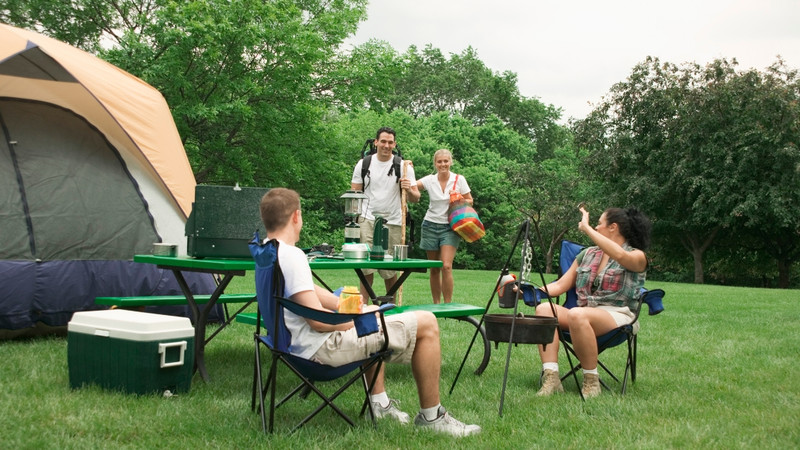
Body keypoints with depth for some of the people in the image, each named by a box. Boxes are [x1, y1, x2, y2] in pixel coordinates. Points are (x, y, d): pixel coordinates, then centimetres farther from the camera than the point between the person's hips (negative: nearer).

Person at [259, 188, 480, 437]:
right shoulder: (291, 255, -22)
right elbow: (318, 321, -25)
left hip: (299, 343, 11)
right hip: (323, 347, -11)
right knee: (426, 323, -7)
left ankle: (379, 401, 32)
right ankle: (431, 416, 6)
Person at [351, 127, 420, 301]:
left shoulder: (404, 166, 2)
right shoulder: (364, 164, 5)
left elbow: (416, 198, 1)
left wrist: (409, 190, -22)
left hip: (393, 223, 0)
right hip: (367, 219, 0)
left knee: (389, 269, 6)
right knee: (367, 267, -7)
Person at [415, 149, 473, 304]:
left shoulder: (459, 180, -1)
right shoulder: (429, 180, 1)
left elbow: (470, 201, 6)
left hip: (450, 227, -2)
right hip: (431, 225, 2)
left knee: (446, 266, -16)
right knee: (434, 269, 6)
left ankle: (448, 304, -8)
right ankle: (436, 304, 15)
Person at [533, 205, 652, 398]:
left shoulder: (637, 257, 2)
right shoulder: (587, 254, 21)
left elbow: (620, 256, -24)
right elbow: (560, 285, 18)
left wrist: (587, 228, -21)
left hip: (617, 317, -6)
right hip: (583, 312, 6)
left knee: (577, 315, -37)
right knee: (544, 308, -23)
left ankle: (591, 381, -23)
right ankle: (551, 378, -31)